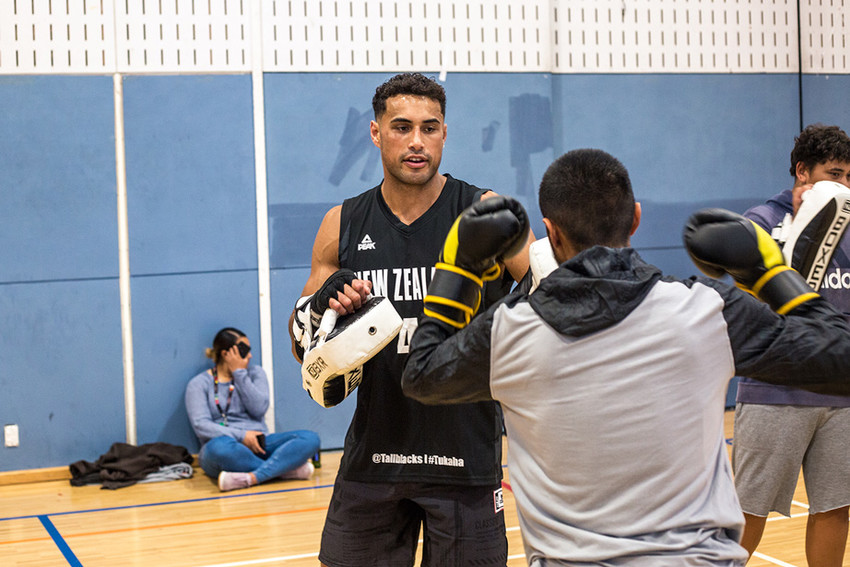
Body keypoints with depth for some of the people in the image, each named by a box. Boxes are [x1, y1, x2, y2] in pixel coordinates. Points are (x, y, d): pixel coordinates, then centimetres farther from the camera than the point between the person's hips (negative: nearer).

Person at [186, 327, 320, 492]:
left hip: (258, 445, 4)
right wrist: (241, 436, -18)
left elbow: (259, 409, 0)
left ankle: (249, 478, -40)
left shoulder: (255, 373, 17)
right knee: (219, 447, -41)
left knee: (310, 438, -22)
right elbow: (201, 425, -7)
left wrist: (239, 373, -2)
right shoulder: (199, 384, 7)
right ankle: (288, 470, -32)